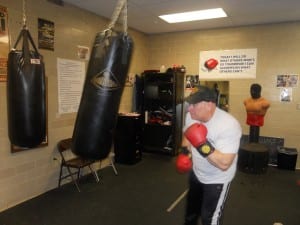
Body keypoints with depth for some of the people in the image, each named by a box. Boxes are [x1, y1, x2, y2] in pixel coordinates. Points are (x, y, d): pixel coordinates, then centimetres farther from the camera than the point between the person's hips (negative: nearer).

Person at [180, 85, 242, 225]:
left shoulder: (229, 125, -32)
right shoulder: (191, 115, -13)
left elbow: (224, 164, -35)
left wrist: (203, 146, -43)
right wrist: (186, 149, -5)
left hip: (217, 180, -6)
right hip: (196, 173, 7)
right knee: (191, 210, 29)